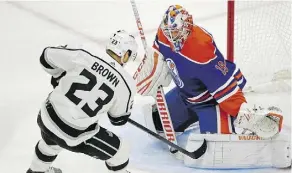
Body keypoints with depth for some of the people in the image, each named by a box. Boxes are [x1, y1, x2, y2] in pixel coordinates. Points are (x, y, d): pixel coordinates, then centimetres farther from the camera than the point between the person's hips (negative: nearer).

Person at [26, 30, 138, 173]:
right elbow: (119, 118, 0)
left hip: (47, 118, 5)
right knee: (120, 150, 18)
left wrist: (59, 76, 20)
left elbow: (47, 56, 2)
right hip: (74, 137, -5)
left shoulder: (82, 57, -10)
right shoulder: (126, 83, -13)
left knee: (51, 140, 41)